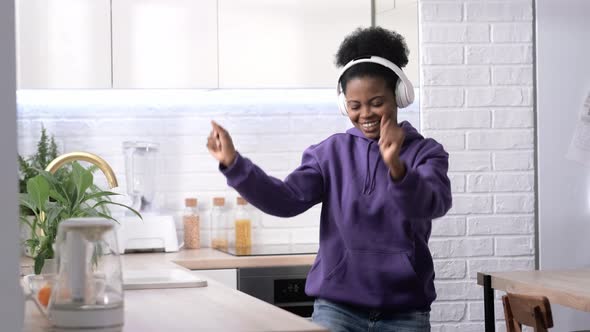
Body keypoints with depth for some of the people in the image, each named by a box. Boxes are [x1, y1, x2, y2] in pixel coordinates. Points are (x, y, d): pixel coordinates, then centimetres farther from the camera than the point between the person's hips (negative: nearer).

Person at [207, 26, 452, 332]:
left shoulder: (425, 153, -1)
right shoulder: (330, 152, 6)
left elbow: (433, 204, -21)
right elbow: (287, 199, -5)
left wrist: (396, 166, -42)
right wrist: (233, 163, -20)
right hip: (337, 306, 1)